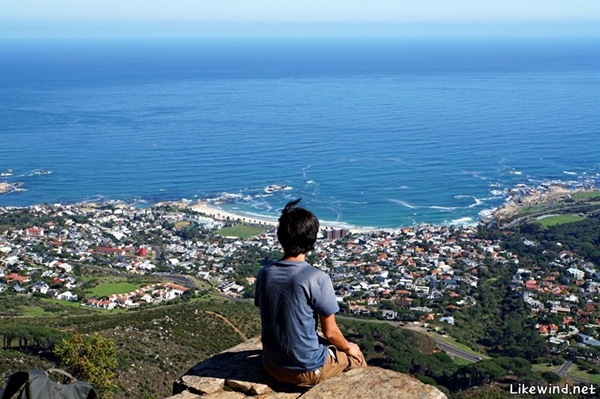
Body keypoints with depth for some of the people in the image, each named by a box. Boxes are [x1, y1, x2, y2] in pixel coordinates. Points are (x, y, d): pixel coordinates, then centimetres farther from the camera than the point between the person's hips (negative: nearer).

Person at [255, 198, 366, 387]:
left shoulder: (264, 275, -6)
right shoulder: (317, 278, -22)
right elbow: (330, 332, -12)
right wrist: (348, 347, 9)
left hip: (272, 366, 5)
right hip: (308, 370, -5)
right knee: (355, 356, 24)